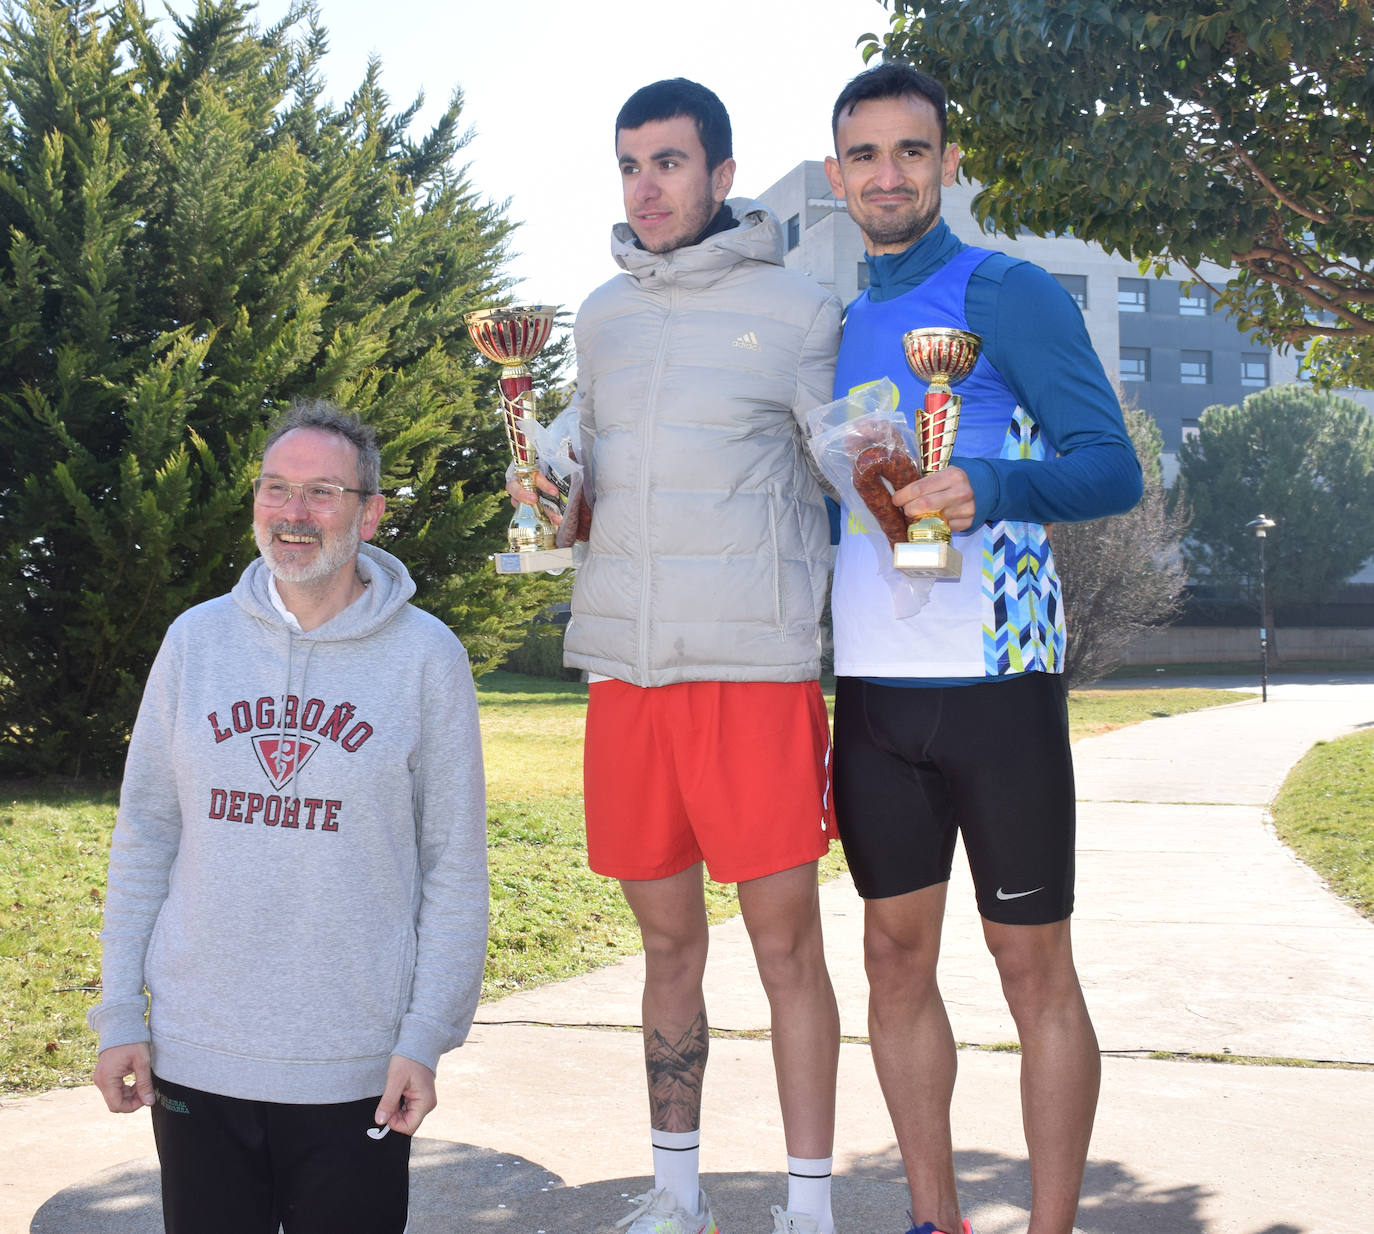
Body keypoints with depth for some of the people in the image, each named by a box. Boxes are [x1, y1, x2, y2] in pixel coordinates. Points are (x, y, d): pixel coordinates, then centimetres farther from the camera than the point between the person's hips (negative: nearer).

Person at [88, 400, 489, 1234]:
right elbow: (145, 836, 8)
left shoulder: (427, 656, -4)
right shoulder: (195, 640, 4)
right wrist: (120, 1013, 4)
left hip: (358, 1070, -2)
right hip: (192, 1058, 2)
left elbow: (456, 867, -2)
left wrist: (426, 1039, -7)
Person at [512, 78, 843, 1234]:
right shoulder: (601, 315, 15)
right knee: (668, 941, 13)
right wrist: (550, 496, 4)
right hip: (626, 664, 5)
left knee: (787, 943, 0)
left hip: (756, 667, -4)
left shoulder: (798, 311, 0)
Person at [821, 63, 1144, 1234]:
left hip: (995, 682, -5)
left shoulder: (1008, 293, -4)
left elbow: (1114, 467, -12)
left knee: (1035, 970, 2)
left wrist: (989, 488, -29)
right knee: (898, 960, 11)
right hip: (871, 689, 6)